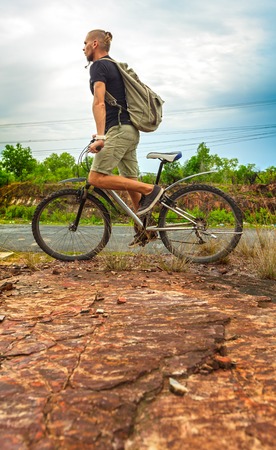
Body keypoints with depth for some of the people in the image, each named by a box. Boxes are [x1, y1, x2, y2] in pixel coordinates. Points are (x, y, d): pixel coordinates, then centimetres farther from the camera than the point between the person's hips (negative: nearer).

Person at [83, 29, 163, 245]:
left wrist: (100, 136, -26)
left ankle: (150, 189, -14)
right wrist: (104, 133, 35)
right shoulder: (114, 66, 25)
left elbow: (99, 103, -18)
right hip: (131, 130, 10)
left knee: (96, 178, -14)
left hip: (119, 130, -10)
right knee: (130, 181, 11)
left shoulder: (98, 66, -5)